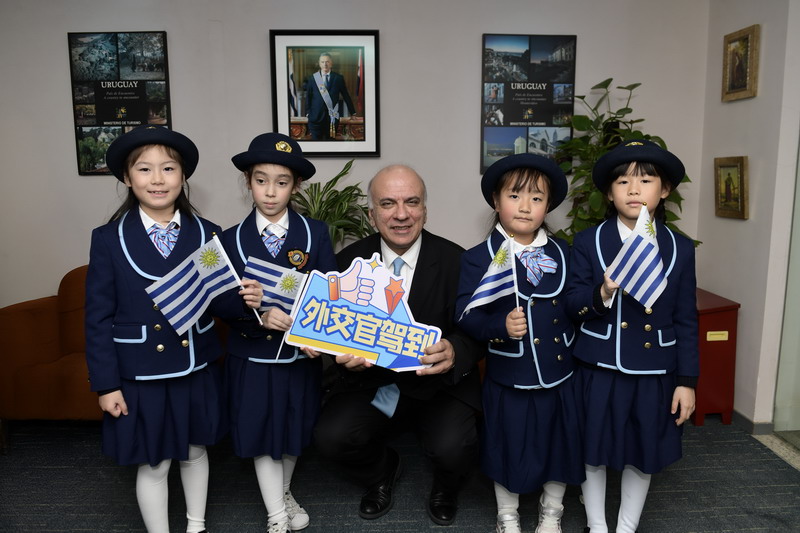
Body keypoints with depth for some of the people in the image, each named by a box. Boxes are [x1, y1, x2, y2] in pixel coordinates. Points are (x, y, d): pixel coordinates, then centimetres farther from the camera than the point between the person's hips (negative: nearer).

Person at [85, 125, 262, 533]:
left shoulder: (207, 234, -3)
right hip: (140, 374, -2)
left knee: (195, 451, 20)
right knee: (152, 464, 12)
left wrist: (242, 299, -19)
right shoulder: (108, 238, -7)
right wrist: (106, 384, -7)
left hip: (197, 369, 2)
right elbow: (98, 317, -6)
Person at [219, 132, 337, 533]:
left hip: (301, 353, 1)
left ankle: (284, 493, 45)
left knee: (295, 430, 18)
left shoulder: (315, 233, -5)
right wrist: (260, 316, -26)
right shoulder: (231, 239, -4)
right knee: (261, 435, 9)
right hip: (252, 355, 0)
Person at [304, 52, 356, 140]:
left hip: (332, 117, 0)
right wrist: (308, 112, 5)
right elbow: (308, 96, 11)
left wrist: (353, 112, 12)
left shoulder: (338, 78, 4)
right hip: (316, 117, 0)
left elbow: (346, 95, 9)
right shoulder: (312, 78, 5)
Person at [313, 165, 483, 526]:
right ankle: (380, 474, 19)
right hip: (371, 382, 2)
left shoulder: (456, 261, -9)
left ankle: (445, 487, 17)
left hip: (438, 385, -1)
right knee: (330, 436, -20)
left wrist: (453, 351, -33)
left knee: (453, 447, -26)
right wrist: (345, 352, -24)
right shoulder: (349, 261, -4)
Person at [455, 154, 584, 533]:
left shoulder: (562, 253, 1)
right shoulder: (479, 258, -10)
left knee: (561, 445, 18)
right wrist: (502, 326, -31)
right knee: (509, 449, 14)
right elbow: (467, 316, -17)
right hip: (510, 378, -3)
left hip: (559, 375, 4)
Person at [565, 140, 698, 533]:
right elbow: (573, 303, -7)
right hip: (599, 369, -1)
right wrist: (603, 293, -28)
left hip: (655, 372, 2)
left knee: (644, 454, 15)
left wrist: (686, 380, 1)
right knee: (593, 451, 11)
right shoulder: (588, 242, -4)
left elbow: (685, 320, 3)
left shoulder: (680, 248, 1)